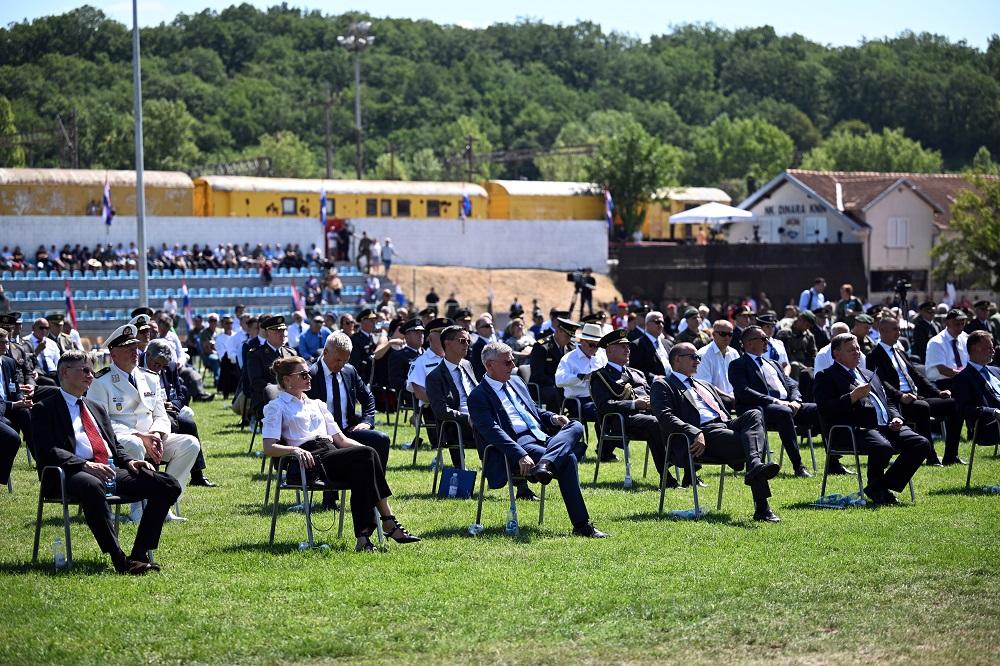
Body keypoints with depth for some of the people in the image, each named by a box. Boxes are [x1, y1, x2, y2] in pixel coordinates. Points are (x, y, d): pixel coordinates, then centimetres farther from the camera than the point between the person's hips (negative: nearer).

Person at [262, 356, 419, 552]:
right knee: (366, 455, -28)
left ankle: (363, 536, -36)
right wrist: (295, 450, -23)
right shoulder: (276, 407, 11)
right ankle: (389, 523, -31)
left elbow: (341, 439, 25)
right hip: (310, 462, -6)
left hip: (332, 454, 6)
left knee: (361, 472, -30)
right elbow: (269, 448, -3)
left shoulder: (317, 404, 30)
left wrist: (366, 451, 6)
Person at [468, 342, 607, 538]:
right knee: (568, 460, -31)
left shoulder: (516, 382, 25)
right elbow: (493, 431, -15)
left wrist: (551, 418, 10)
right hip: (517, 445, -8)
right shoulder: (478, 396, -2)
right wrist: (520, 455, -29)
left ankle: (544, 464, -44)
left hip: (541, 438, 8)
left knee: (576, 426, -21)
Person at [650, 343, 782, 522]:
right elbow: (666, 418, -6)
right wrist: (695, 433, -22)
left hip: (724, 425, 7)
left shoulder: (705, 386, 37)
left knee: (754, 415, -27)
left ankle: (755, 466, -49)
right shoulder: (663, 385, 12)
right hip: (704, 432, -7)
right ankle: (761, 507, -40)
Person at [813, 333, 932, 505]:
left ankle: (886, 485, -4)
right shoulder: (826, 377, 5)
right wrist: (853, 397, -16)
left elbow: (888, 404, 33)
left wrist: (896, 419, 11)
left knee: (922, 445, -13)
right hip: (855, 431, -8)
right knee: (882, 447, -37)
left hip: (886, 427, 8)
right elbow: (825, 410, -9)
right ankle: (876, 488, -9)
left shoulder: (870, 375, 30)